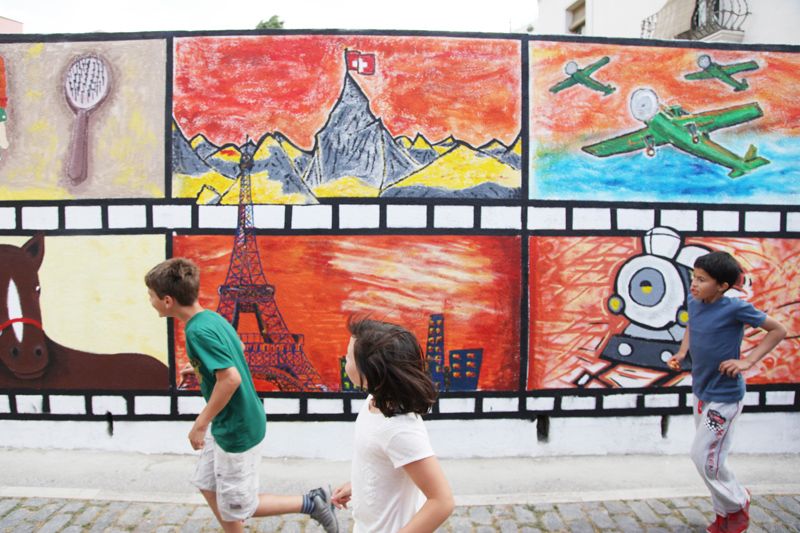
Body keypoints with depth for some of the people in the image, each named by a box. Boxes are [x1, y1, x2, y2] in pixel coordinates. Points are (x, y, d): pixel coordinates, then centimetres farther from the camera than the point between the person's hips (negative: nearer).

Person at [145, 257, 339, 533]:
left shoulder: (198, 331, -26)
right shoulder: (211, 316, 1)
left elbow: (231, 378, -33)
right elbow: (237, 348, 19)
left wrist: (200, 424, -23)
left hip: (237, 431, -9)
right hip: (227, 424, 9)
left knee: (235, 507, 8)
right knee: (208, 485, 22)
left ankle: (311, 502, 12)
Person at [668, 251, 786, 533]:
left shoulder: (736, 308, -21)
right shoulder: (694, 302, -3)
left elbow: (778, 330, -10)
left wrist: (748, 361, -18)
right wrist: (682, 353, 4)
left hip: (724, 397, -7)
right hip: (701, 392, 7)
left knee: (703, 457, -2)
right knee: (710, 458, 16)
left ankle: (736, 505, 24)